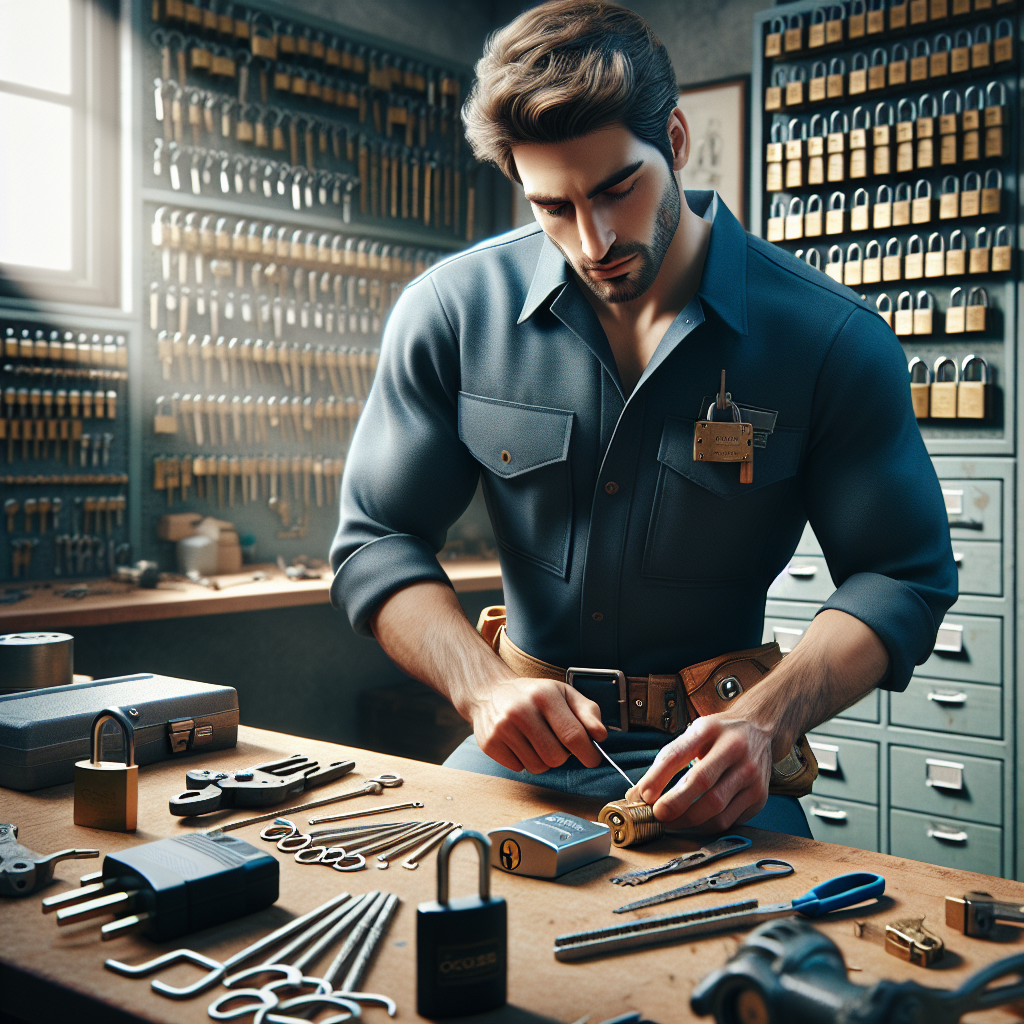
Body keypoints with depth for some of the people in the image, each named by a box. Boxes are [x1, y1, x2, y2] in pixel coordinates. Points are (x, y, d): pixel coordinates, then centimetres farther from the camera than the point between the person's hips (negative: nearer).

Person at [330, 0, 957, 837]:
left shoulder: (833, 339, -9)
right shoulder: (451, 313, -4)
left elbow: (903, 575, -4)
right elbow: (378, 544, 0)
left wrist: (764, 723, -22)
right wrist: (484, 686, -18)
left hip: (709, 745, -1)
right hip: (520, 742, 2)